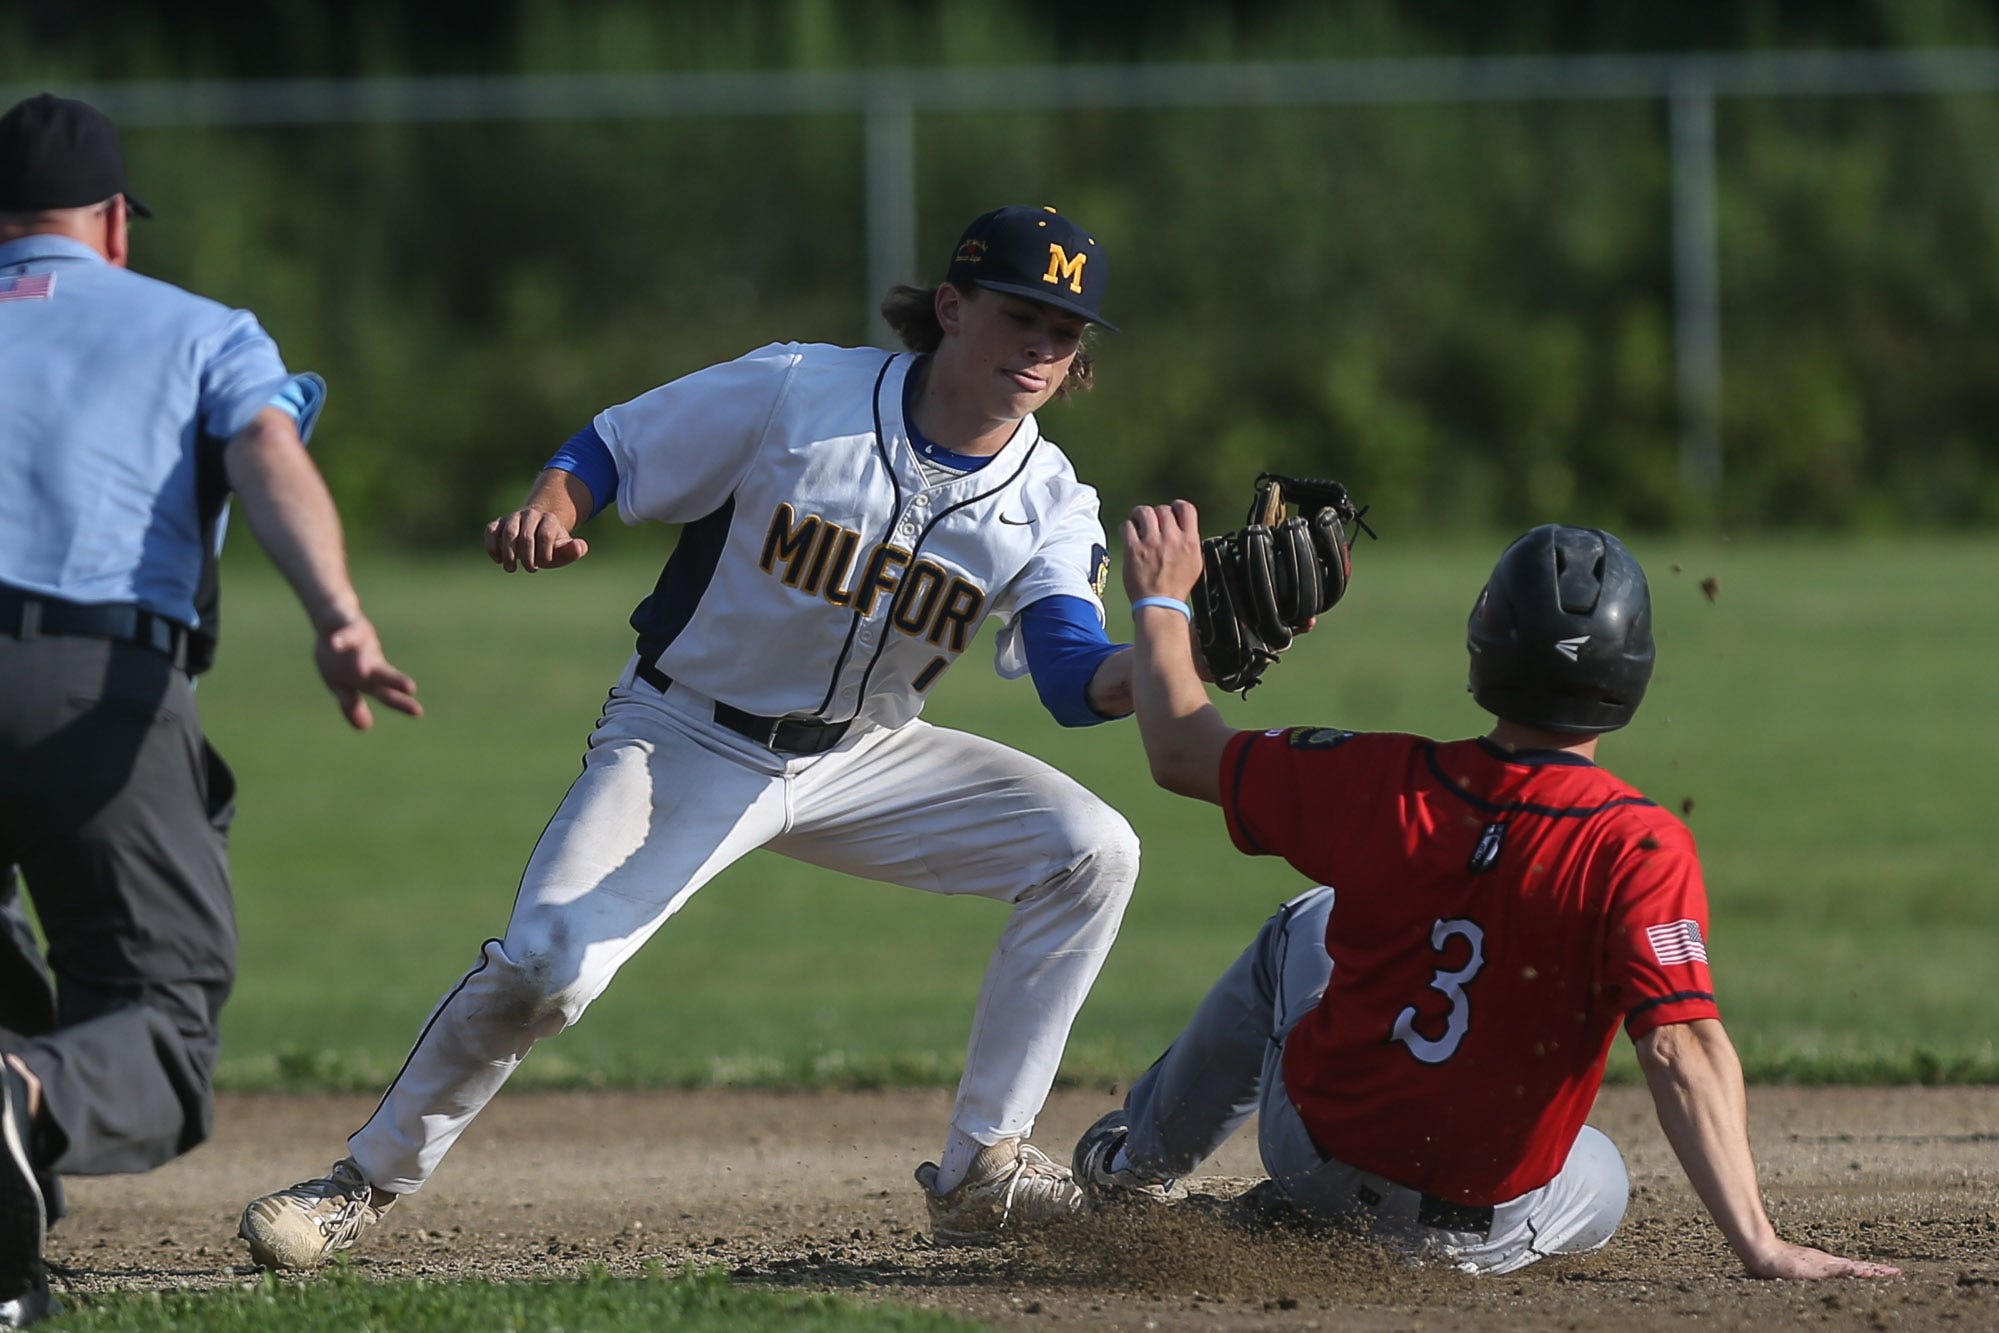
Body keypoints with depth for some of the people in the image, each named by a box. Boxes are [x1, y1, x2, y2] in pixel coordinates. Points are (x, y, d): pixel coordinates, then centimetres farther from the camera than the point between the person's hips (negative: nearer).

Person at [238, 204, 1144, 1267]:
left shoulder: (1048, 503, -8)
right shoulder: (794, 393, -15)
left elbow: (1077, 679, -22)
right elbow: (610, 450, -5)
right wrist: (550, 510, -28)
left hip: (861, 760, 4)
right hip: (686, 741, -4)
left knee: (1091, 851, -12)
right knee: (544, 966, -24)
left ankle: (981, 1172, -5)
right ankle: (371, 1181, -2)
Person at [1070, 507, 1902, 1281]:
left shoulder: (1383, 787, -17)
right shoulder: (1637, 849, -26)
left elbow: (1183, 755, -1)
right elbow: (1683, 1046, -35)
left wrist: (1161, 600, 16)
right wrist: (1759, 1247, -37)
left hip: (1317, 1149, 1)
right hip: (1485, 1230, -1)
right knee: (1597, 1178, 37)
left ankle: (1142, 1158, 45)